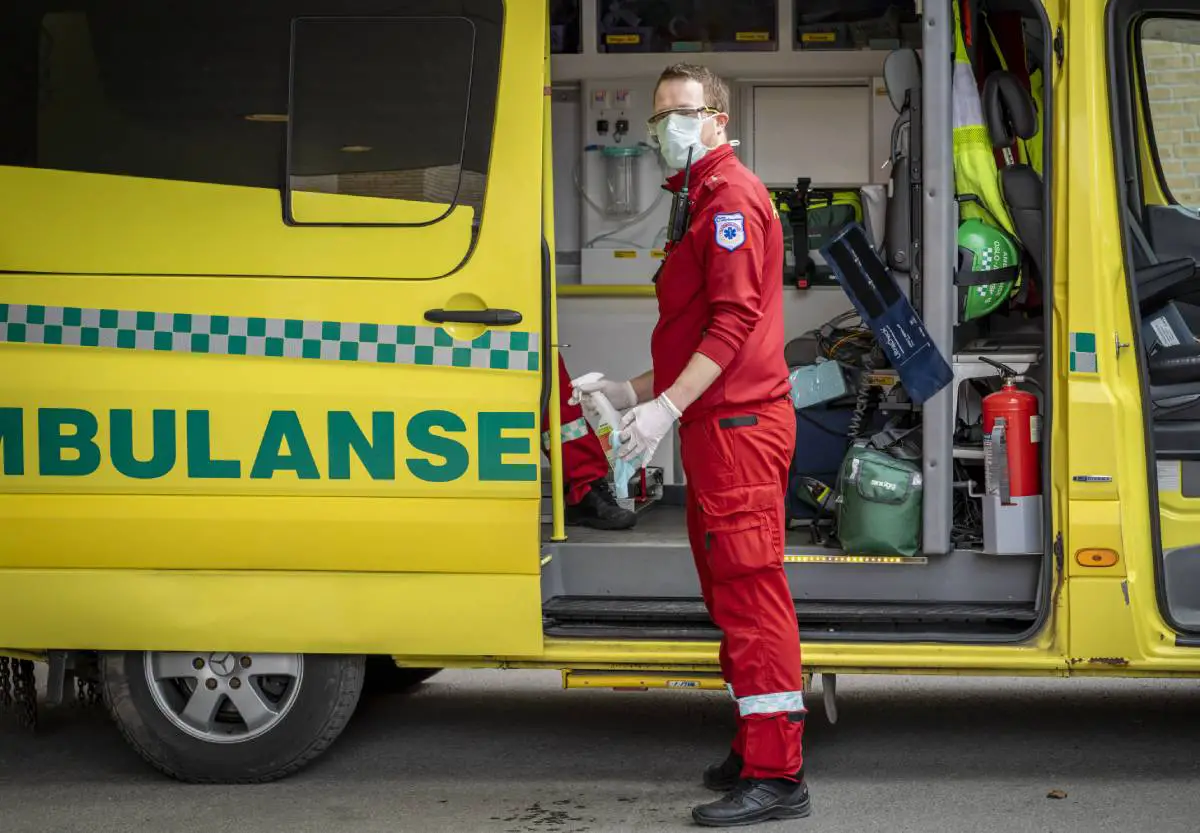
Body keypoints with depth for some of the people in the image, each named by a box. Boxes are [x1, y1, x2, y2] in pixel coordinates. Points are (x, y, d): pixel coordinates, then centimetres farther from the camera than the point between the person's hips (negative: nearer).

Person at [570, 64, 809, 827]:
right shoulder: (706, 200, 23)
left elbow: (735, 321, -20)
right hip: (719, 424, 11)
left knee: (749, 591, -11)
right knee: (732, 592, 15)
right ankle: (755, 752, 24)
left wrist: (668, 406, -25)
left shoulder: (731, 197, -10)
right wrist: (632, 391, 22)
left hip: (737, 427, -11)